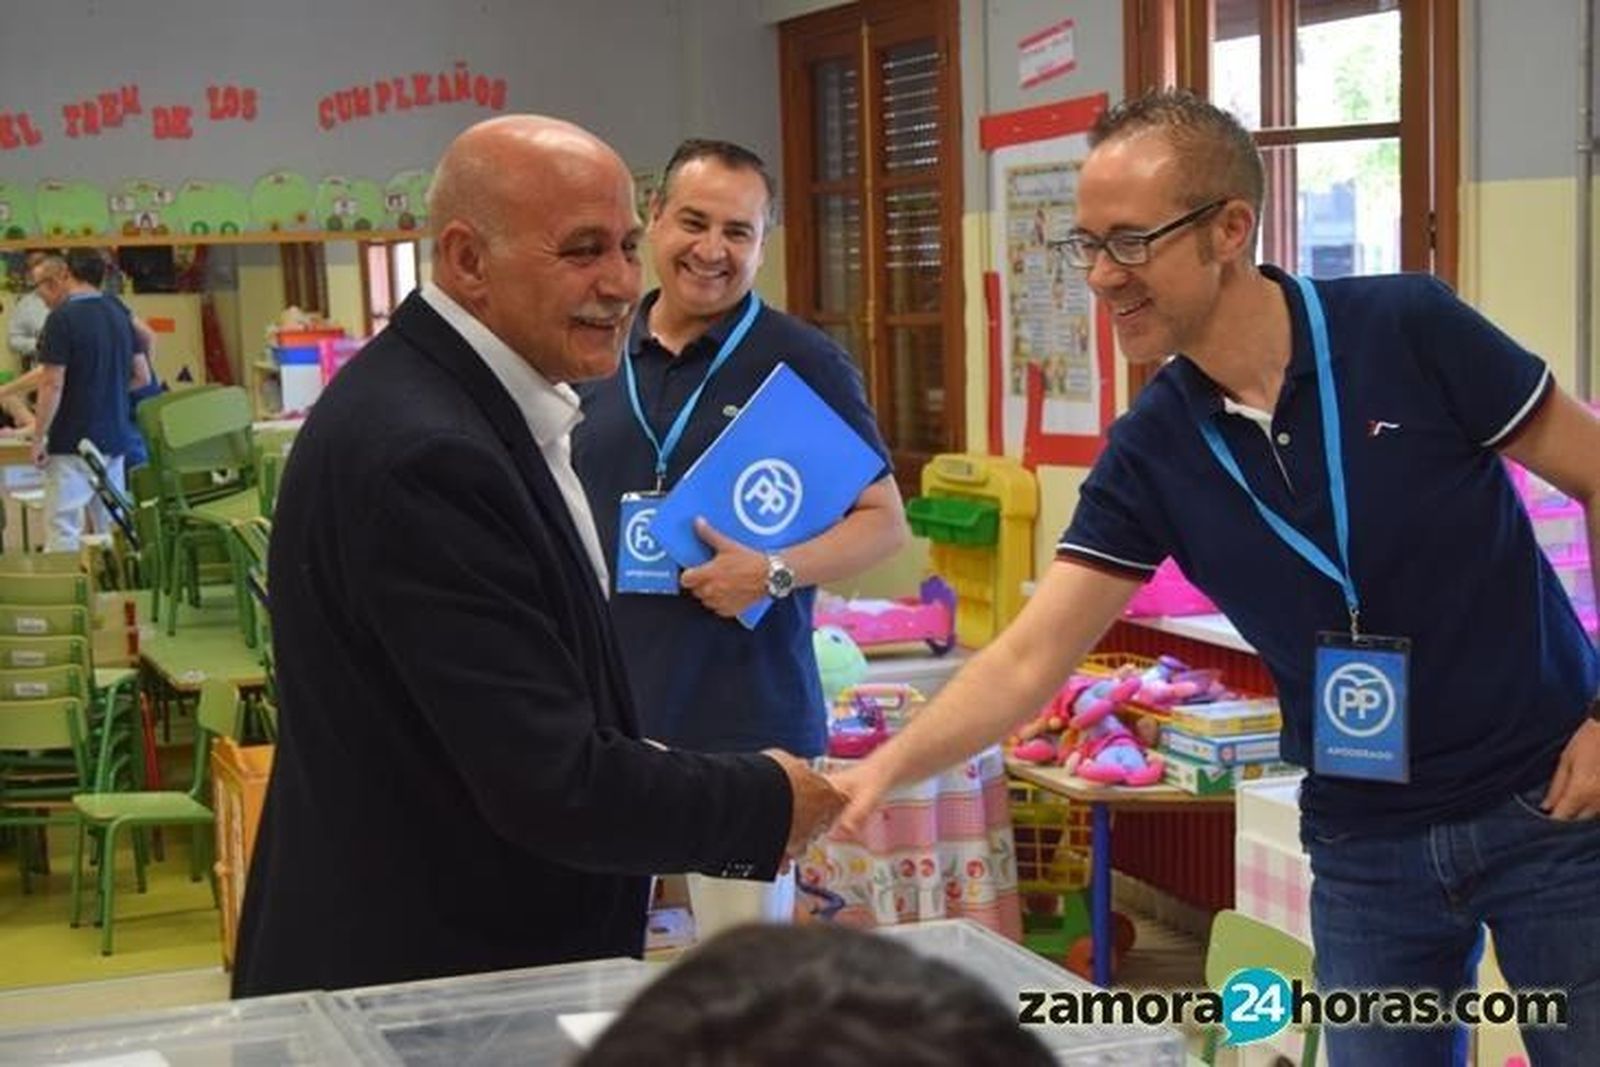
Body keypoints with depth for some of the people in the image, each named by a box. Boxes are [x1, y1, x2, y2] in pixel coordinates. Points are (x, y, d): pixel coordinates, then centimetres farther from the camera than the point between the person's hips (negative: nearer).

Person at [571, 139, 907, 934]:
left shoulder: (803, 362, -4)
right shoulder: (595, 359, 8)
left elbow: (885, 522, -3)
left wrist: (777, 573, -20)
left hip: (745, 720, -4)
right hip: (601, 715, 4)